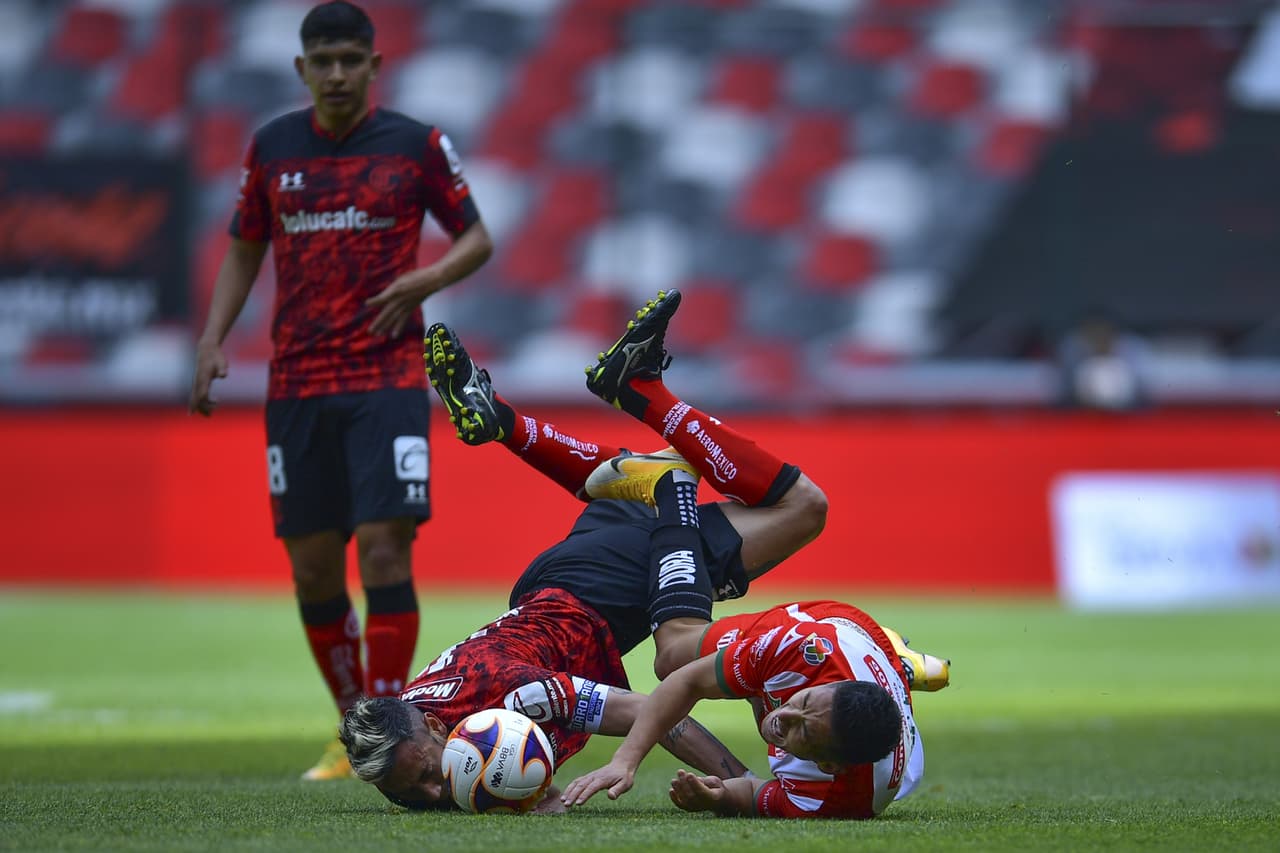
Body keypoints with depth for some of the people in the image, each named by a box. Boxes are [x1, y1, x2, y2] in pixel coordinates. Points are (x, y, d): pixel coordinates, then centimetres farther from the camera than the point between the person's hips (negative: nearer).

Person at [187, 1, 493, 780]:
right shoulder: (272, 147, 9)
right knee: (313, 567, 4)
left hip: (388, 379, -3)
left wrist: (425, 280, -14)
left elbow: (478, 239, 6)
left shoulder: (417, 145, 0)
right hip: (295, 385, 3)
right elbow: (244, 252, 17)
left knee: (384, 548, -14)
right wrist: (213, 340, 4)